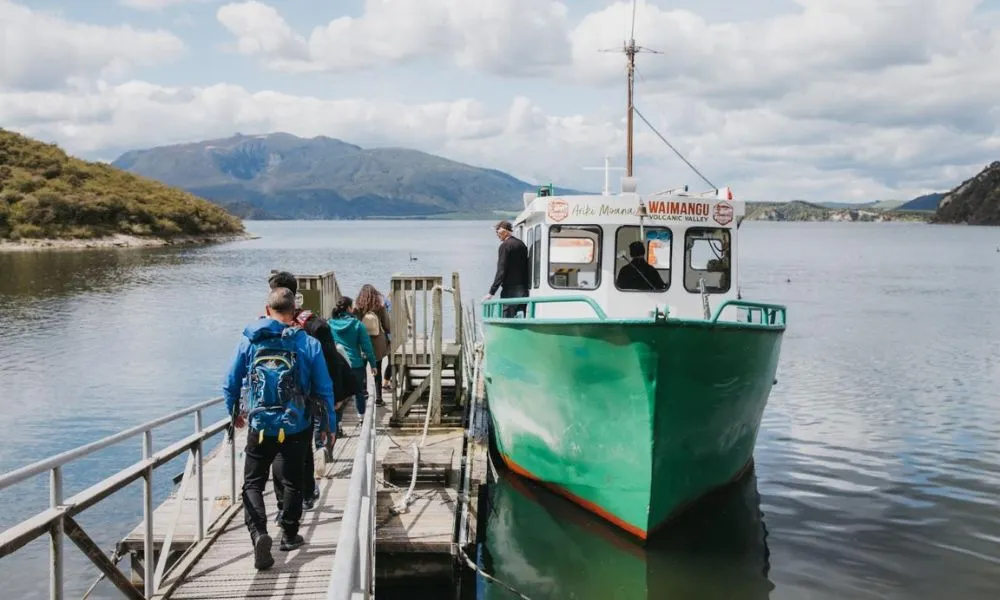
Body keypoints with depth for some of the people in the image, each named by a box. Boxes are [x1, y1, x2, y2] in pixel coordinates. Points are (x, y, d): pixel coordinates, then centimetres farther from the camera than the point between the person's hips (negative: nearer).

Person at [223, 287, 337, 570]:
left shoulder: (249, 341, -4)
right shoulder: (309, 344, -6)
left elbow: (231, 384, 4)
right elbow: (324, 389, -3)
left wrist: (234, 413, 22)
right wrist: (330, 425, 10)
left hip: (260, 427, -1)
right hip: (297, 428, 1)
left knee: (252, 483, 7)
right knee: (293, 481, 19)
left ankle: (258, 532, -14)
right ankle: (289, 535, 28)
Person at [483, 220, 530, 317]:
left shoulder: (505, 246, -8)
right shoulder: (522, 245, 15)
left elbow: (501, 272, -14)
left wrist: (491, 292, -13)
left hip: (510, 290, -8)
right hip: (523, 291, 8)